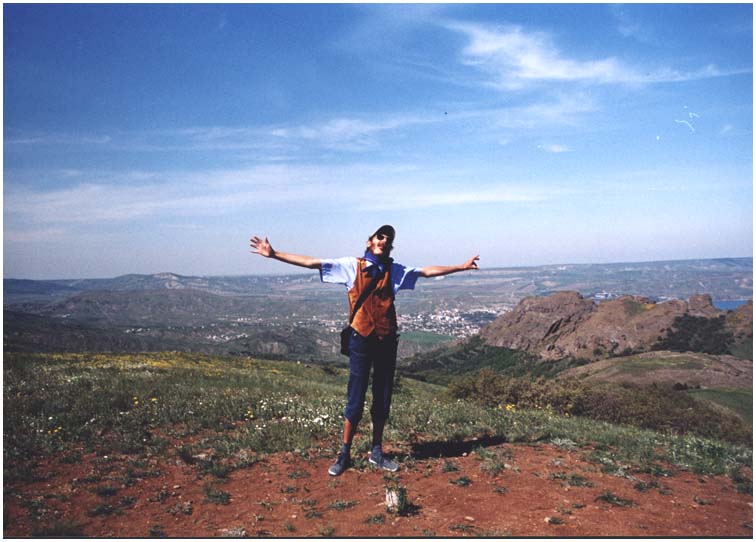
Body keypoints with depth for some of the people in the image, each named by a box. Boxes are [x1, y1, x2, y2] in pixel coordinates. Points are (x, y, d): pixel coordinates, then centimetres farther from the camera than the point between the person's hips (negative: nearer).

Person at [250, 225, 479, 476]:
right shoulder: (352, 266, 0)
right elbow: (311, 262, -5)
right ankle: (345, 454, 16)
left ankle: (376, 452, 25)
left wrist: (460, 267, 16)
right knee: (355, 400, 1)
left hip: (387, 340, 4)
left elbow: (428, 271, 16)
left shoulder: (395, 271, 10)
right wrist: (274, 254, -9)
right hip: (361, 340, -3)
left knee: (383, 400, 11)